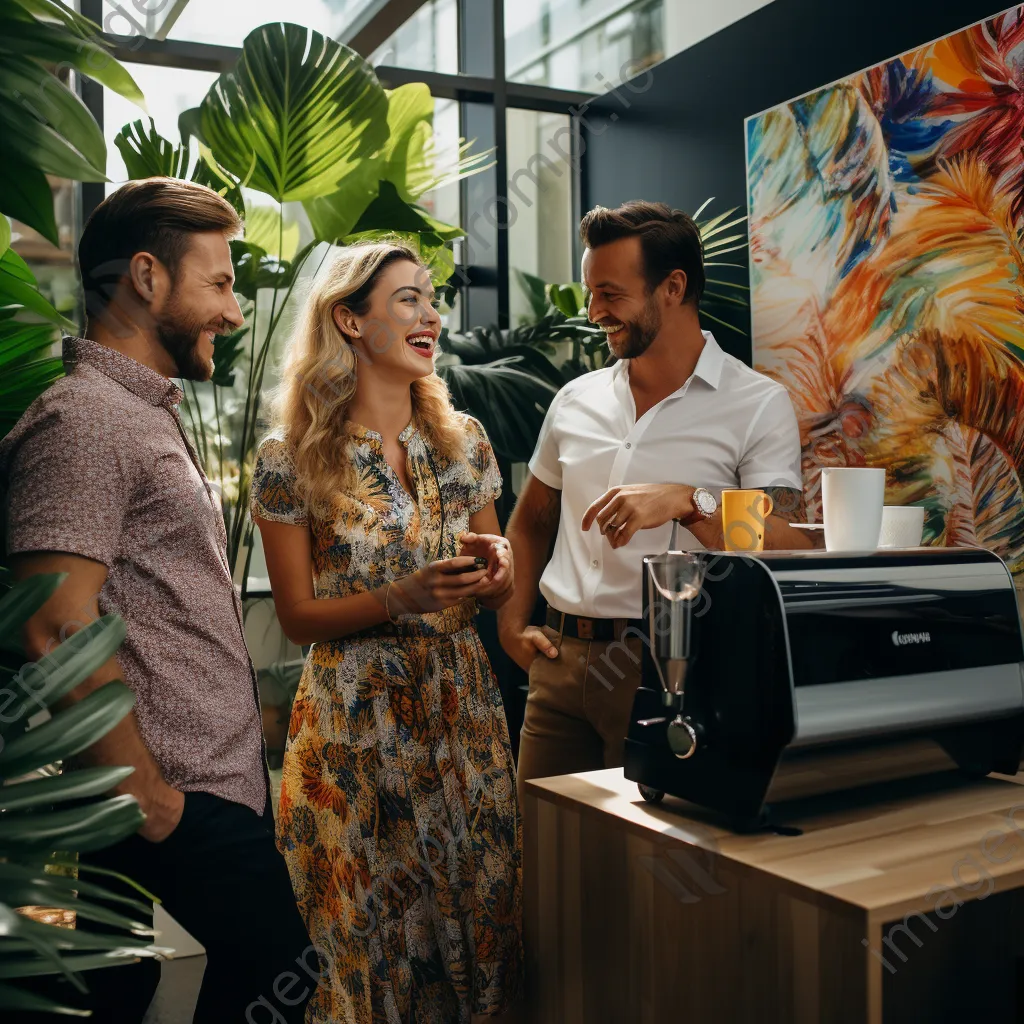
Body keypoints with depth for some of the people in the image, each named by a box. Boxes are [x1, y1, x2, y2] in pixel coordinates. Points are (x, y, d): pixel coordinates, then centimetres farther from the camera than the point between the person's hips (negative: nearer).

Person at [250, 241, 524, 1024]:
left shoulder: (464, 440, 4)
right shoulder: (293, 458, -7)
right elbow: (299, 616, -4)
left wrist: (497, 569, -10)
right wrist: (403, 599, -20)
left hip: (464, 710, 4)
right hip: (358, 725, -3)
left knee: (481, 907, 10)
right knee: (377, 926, 6)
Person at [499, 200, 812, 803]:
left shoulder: (759, 405, -4)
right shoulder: (576, 400, 11)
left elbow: (789, 555, -11)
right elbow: (531, 522, 22)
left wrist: (689, 503, -24)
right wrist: (513, 623, 11)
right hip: (561, 662, 5)